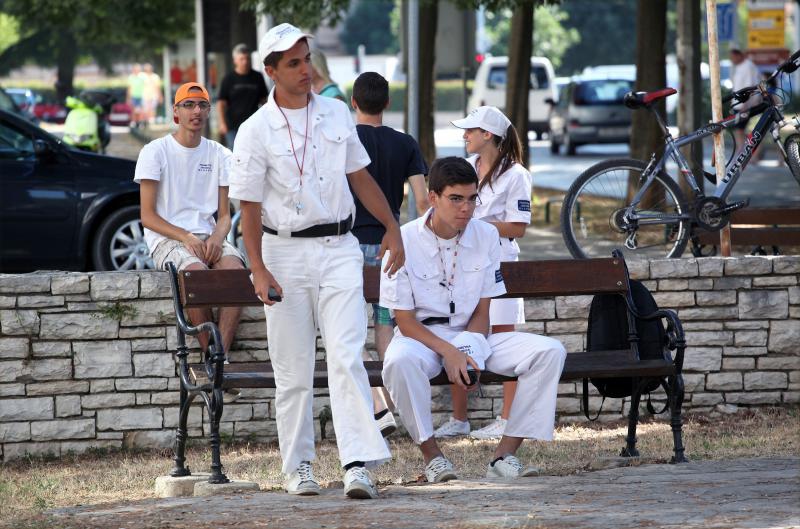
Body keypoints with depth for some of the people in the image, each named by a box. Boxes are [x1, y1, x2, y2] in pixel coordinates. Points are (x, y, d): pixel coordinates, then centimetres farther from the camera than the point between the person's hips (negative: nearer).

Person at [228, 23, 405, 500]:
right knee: (293, 371, 4)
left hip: (339, 250, 2)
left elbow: (360, 176, 18)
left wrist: (392, 227, 15)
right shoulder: (256, 131, -4)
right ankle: (298, 466, 16)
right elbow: (249, 207, -4)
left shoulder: (336, 114, 7)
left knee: (347, 358, -11)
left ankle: (360, 465, -18)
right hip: (286, 253, -2)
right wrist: (259, 270, -12)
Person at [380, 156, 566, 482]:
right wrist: (449, 353, -24)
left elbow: (483, 311, 3)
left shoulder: (486, 236, 0)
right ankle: (431, 455, -21)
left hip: (471, 337, 4)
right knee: (400, 361, -41)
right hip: (421, 336, -4)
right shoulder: (404, 242, -12)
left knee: (550, 352, -17)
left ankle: (505, 454, -16)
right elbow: (404, 320, -10)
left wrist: (467, 354, -17)